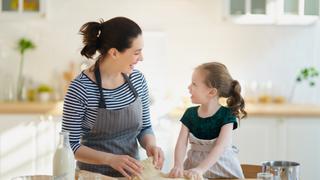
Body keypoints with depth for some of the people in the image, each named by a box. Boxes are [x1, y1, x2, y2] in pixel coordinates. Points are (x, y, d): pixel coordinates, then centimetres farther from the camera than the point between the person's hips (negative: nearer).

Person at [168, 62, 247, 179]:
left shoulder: (226, 115, -9)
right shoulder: (190, 114, 2)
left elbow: (220, 147, -19)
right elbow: (181, 143, -6)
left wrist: (200, 169, -31)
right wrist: (178, 166, -25)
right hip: (194, 164, 2)